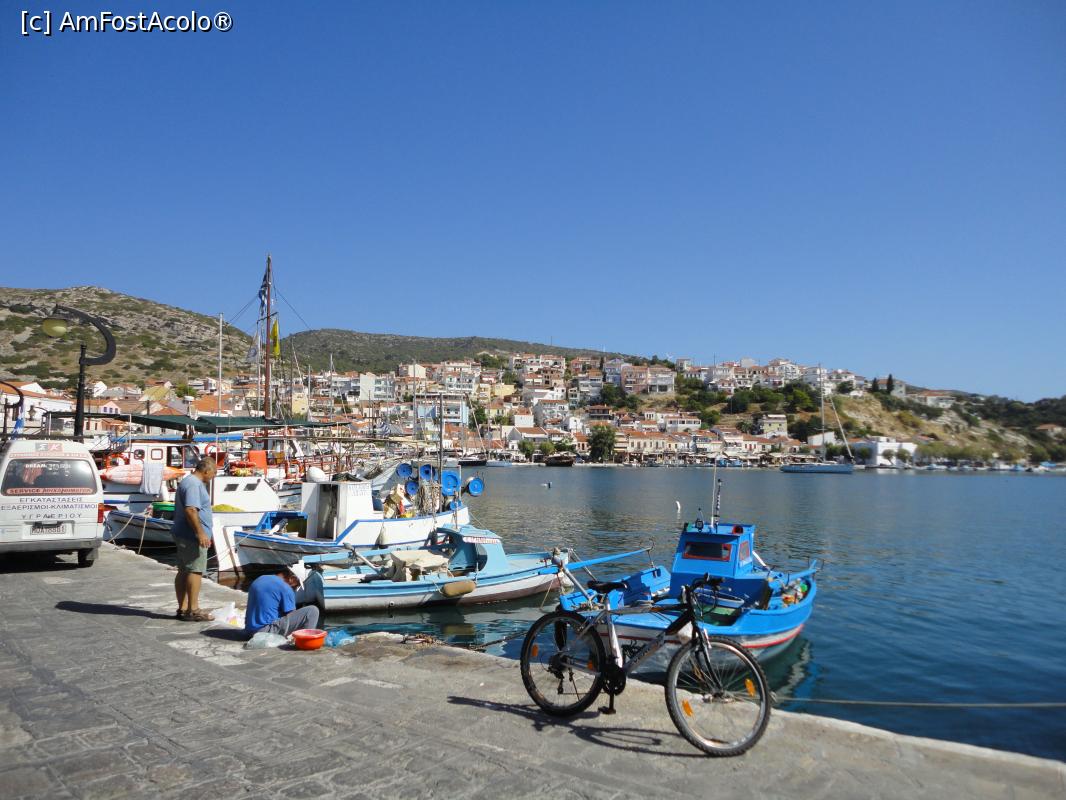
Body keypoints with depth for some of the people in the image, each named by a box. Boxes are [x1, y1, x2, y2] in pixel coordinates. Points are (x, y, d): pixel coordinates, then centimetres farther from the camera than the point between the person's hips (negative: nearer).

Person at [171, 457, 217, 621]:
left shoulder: (188, 482, 18)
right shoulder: (194, 484, -16)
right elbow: (190, 510, -26)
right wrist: (200, 533, -26)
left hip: (182, 534, 11)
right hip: (192, 536, -11)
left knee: (184, 571, 12)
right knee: (195, 571, -7)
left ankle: (183, 608, 17)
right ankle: (193, 610, -5)